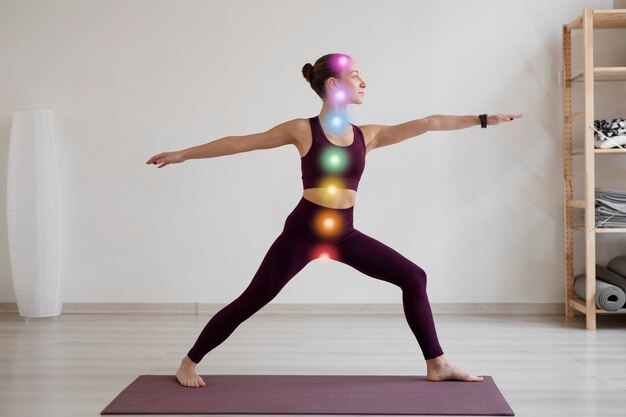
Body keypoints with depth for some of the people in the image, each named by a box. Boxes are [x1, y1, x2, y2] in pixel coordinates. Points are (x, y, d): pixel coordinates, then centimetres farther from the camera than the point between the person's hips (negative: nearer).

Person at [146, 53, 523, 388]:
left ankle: (437, 364, 13)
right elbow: (240, 143, -2)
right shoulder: (302, 130, -7)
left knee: (413, 278, 1)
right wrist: (183, 154, 1)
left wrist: (483, 119, 3)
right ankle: (189, 363, 17)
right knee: (251, 302, -1)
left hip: (344, 234, 5)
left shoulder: (367, 135, 5)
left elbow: (428, 123, 3)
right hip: (304, 230, -5)